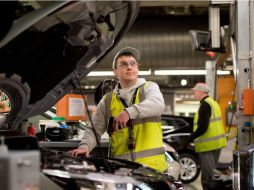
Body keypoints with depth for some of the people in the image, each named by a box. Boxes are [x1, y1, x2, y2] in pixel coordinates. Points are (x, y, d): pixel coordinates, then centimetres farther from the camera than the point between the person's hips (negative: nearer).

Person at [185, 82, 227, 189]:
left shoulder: (205, 105, -15)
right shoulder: (213, 102, 16)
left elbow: (202, 128, -23)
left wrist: (189, 139, -16)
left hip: (208, 144, -10)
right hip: (216, 143, 10)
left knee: (207, 177, -7)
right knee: (212, 172, 18)